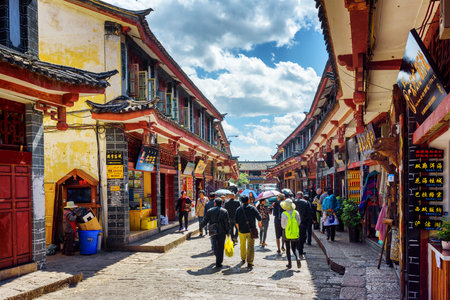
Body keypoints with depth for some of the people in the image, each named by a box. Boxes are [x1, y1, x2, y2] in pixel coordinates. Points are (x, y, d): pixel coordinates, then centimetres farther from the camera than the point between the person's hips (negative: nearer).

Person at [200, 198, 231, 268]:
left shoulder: (209, 211, 0)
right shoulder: (224, 211, -4)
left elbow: (205, 221, 0)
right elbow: (227, 223, -5)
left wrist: (201, 227, 14)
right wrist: (228, 231, 2)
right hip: (221, 232, -2)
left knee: (215, 244, 21)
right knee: (220, 246, 3)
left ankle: (217, 256, 34)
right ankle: (218, 263, 1)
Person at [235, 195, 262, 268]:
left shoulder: (239, 209, -1)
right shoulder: (252, 208, -4)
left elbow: (236, 221, 0)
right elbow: (259, 217, -8)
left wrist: (238, 228, 16)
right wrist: (259, 223, 13)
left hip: (242, 230, 2)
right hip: (251, 230, -2)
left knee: (242, 245, 20)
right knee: (250, 246, 0)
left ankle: (243, 259, 35)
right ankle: (249, 262, -8)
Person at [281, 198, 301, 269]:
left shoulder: (284, 214, -14)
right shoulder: (296, 213, -5)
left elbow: (283, 226, -7)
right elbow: (298, 223, 4)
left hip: (287, 233, -2)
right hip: (295, 233, 2)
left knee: (288, 248, 13)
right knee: (295, 248, 12)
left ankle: (289, 263, 14)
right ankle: (297, 258, -14)